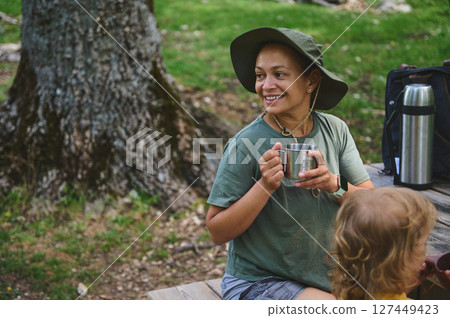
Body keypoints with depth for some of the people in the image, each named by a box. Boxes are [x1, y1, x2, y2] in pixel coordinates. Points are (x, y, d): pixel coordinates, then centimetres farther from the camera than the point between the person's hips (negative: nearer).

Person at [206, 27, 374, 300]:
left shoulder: (335, 130, -1)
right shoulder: (246, 144, -16)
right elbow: (217, 232, -14)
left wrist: (334, 184, -20)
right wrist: (264, 186, -27)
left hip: (327, 277, 5)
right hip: (257, 283, -5)